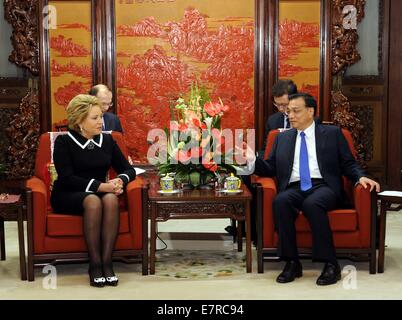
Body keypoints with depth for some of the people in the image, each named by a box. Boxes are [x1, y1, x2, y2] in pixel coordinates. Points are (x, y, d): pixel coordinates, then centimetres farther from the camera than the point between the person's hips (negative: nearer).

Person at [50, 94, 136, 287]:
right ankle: (95, 264, -31)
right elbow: (67, 178, -15)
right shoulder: (64, 142, -4)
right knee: (93, 200, -36)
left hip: (101, 192, 3)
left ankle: (107, 262, -32)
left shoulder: (107, 140, 9)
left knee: (111, 198, -32)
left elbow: (128, 169, 9)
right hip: (68, 196, -3)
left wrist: (120, 181, -16)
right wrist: (100, 186, -25)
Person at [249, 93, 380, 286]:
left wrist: (360, 177, -9)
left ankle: (331, 264, -28)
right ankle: (292, 263, -24)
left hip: (324, 186, -2)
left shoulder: (332, 133, 15)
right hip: (294, 188, 3)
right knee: (280, 202, -32)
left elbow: (348, 164, 11)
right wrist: (253, 160, -1)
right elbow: (271, 169, 18)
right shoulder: (282, 138, 23)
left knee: (312, 204, -37)